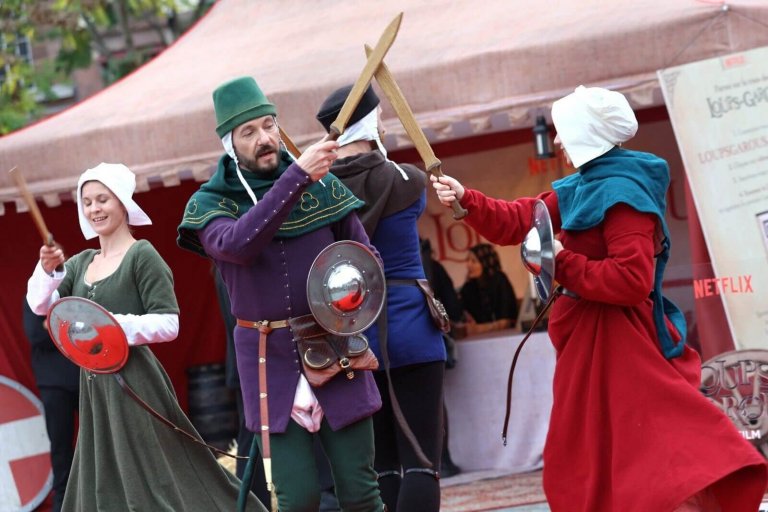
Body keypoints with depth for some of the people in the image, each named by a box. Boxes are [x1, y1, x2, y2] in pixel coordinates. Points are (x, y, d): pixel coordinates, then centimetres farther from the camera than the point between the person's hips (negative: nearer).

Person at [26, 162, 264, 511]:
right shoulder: (81, 263, 13)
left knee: (150, 483, -6)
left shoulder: (142, 256, -8)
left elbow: (169, 324, -14)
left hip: (132, 382, -7)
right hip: (94, 386, 7)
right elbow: (39, 305, 6)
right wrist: (47, 270, -11)